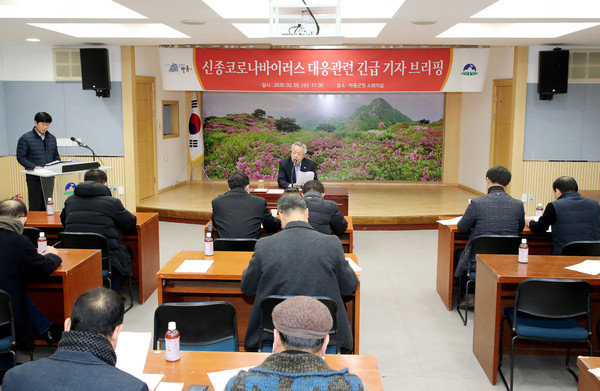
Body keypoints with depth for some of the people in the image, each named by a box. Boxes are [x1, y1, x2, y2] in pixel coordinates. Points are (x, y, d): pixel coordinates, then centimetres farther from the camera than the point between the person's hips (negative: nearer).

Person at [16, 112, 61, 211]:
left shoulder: (52, 138, 12)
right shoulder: (25, 139, -5)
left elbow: (56, 155, 18)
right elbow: (20, 157, -7)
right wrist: (34, 167, -21)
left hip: (49, 177, 5)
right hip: (34, 178, -5)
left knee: (47, 206, 9)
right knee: (35, 207, -2)